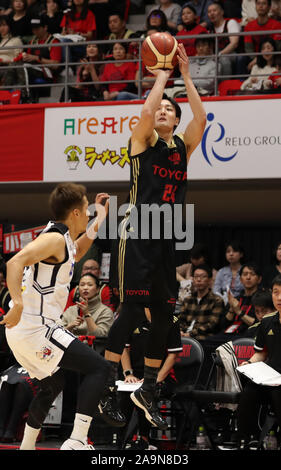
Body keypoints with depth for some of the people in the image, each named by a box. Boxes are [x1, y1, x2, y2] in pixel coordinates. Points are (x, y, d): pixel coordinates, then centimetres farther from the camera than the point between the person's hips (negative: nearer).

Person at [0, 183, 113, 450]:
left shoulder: (62, 239, 15)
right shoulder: (55, 238, -15)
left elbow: (75, 253, 39)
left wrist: (100, 218, 34)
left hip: (22, 331, 10)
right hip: (36, 329, -10)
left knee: (53, 385, 27)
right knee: (98, 368, -9)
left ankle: (27, 447, 32)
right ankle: (77, 441, -18)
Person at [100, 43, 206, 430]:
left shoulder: (183, 147, 15)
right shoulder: (142, 141, 3)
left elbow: (201, 119, -1)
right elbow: (146, 111, -16)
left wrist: (186, 77, -1)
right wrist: (162, 76, -3)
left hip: (167, 239, 5)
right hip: (137, 235, -5)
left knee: (164, 317, 4)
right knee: (132, 310, -12)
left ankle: (147, 392, 15)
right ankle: (107, 386, -6)